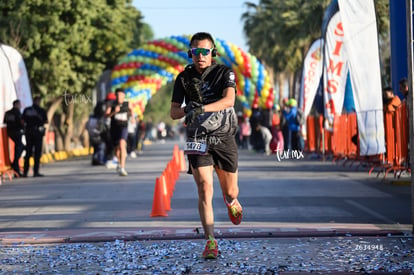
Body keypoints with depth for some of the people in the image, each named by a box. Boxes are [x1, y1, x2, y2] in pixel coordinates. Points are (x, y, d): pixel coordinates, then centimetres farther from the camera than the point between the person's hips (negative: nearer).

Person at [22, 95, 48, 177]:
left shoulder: (26, 110, 4)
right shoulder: (41, 110, -5)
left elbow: (22, 121, 1)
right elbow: (46, 121, 1)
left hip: (28, 131, 4)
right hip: (38, 131, -4)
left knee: (28, 152, 10)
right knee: (37, 152, 1)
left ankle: (25, 171, 7)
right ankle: (35, 172, -4)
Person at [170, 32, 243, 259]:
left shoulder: (225, 73, -5)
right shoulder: (184, 78, 2)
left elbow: (229, 100, -24)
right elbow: (173, 112, 3)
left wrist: (202, 108, -39)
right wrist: (187, 110, -20)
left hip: (224, 137, 0)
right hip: (198, 140, 0)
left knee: (230, 191, 12)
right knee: (205, 189, -16)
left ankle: (231, 201, 52)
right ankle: (210, 242, -12)